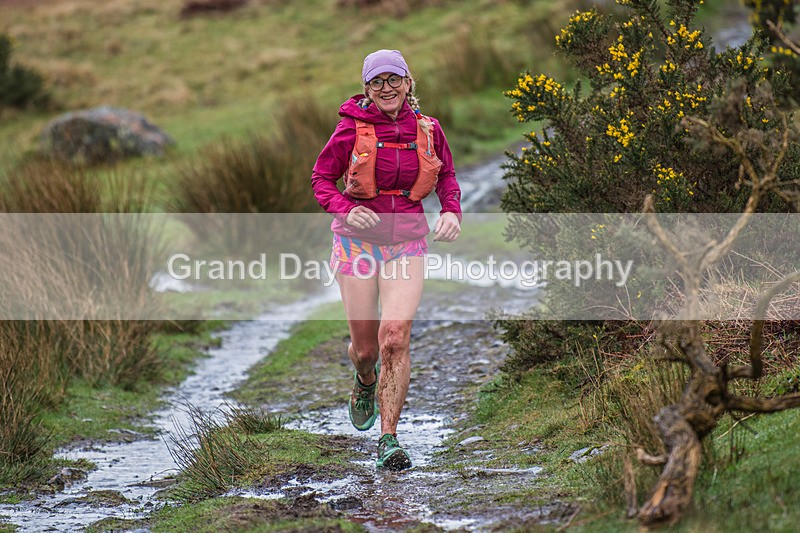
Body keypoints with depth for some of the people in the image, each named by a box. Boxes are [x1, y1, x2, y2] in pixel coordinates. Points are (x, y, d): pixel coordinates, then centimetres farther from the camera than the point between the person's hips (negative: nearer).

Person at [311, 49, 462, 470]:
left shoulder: (427, 129, 1)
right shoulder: (352, 128, -6)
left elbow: (446, 175, 17)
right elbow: (321, 178, 1)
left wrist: (452, 212, -3)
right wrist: (345, 209, -18)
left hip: (407, 244, 1)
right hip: (358, 241, -1)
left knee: (395, 339, -15)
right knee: (365, 347, 5)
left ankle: (389, 439, -7)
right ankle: (365, 382, 45)